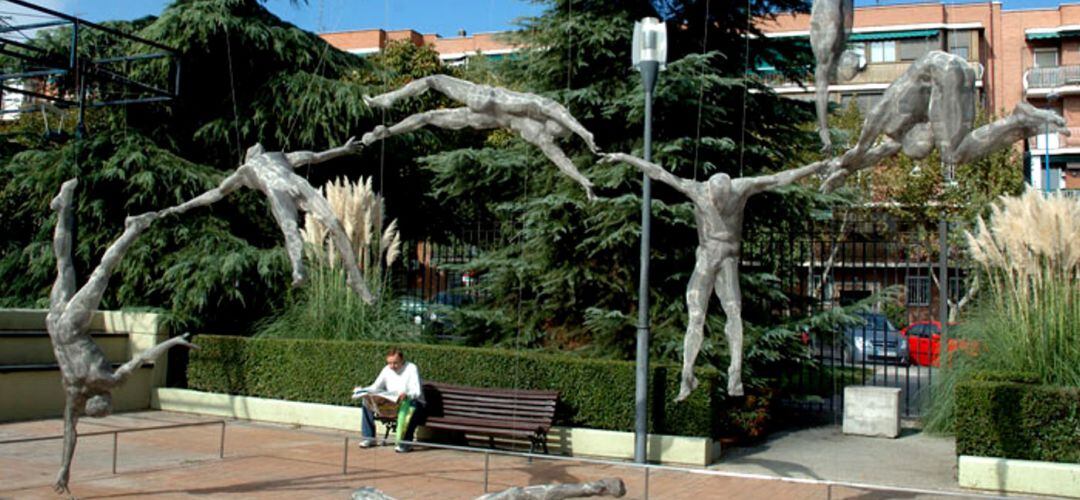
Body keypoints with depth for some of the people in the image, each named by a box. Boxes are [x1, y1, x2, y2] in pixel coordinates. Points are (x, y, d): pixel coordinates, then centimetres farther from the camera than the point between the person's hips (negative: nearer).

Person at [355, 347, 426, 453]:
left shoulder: (411, 368, -12)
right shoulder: (387, 370, 6)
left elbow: (417, 392, -22)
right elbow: (375, 387, 7)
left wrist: (406, 395, -44)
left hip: (412, 402, -6)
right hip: (392, 404, 6)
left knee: (410, 405, -41)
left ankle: (406, 442, -36)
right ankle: (369, 438, -6)